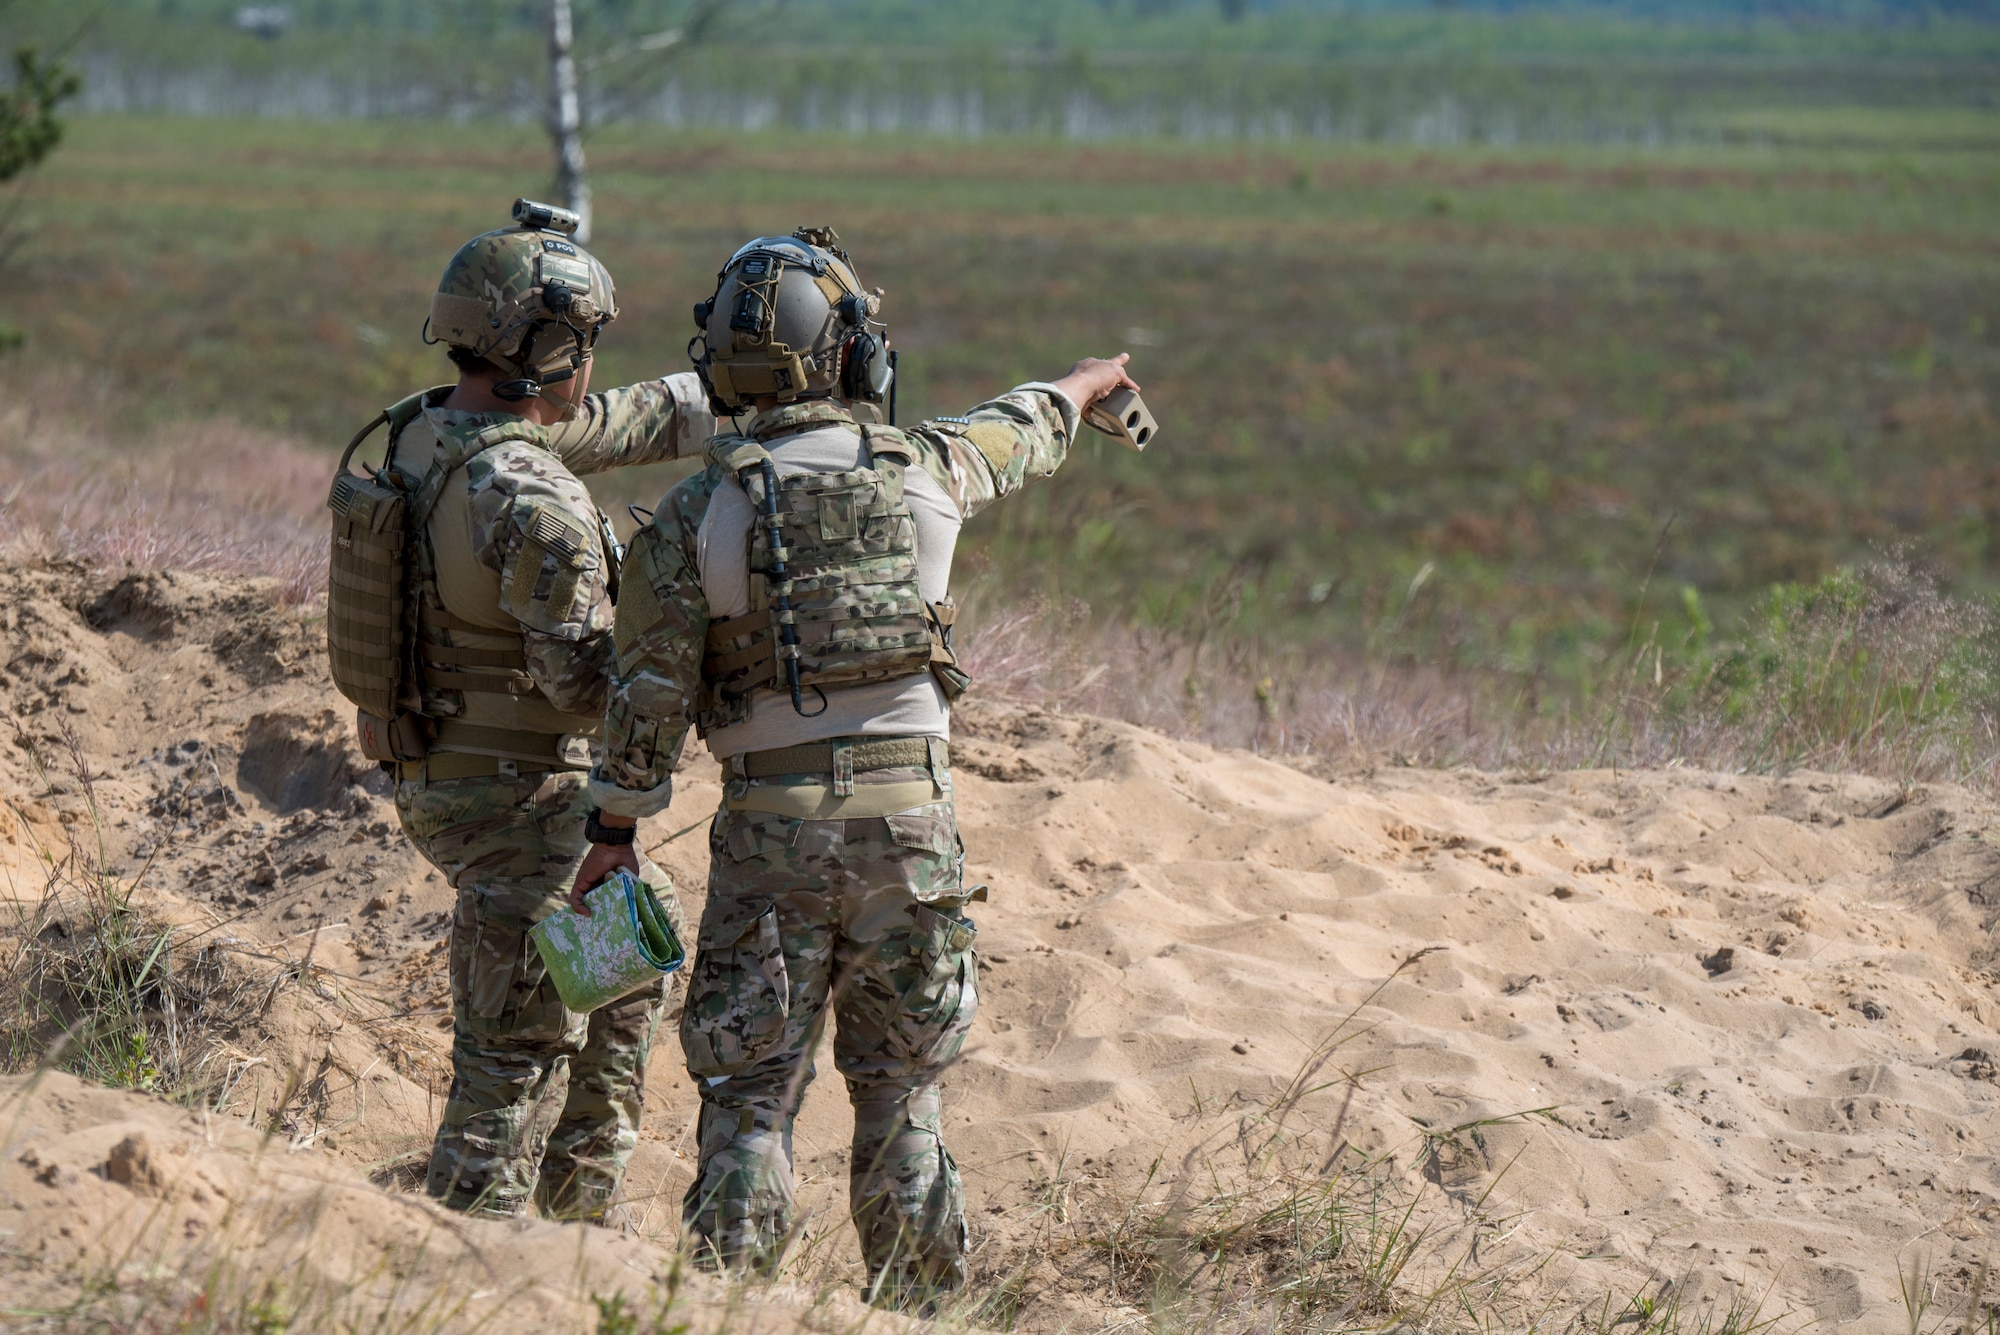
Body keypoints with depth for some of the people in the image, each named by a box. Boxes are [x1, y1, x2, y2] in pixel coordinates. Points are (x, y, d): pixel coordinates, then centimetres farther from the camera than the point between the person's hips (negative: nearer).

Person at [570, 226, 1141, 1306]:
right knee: (900, 1088, 12)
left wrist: (615, 832, 6)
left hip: (770, 828, -1)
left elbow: (648, 693, -4)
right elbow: (1021, 433, 24)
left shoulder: (695, 512, -5)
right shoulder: (920, 471, 1)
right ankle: (909, 1307, 15)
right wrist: (1086, 380, 46)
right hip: (909, 815, 1)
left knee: (749, 1095, 3)